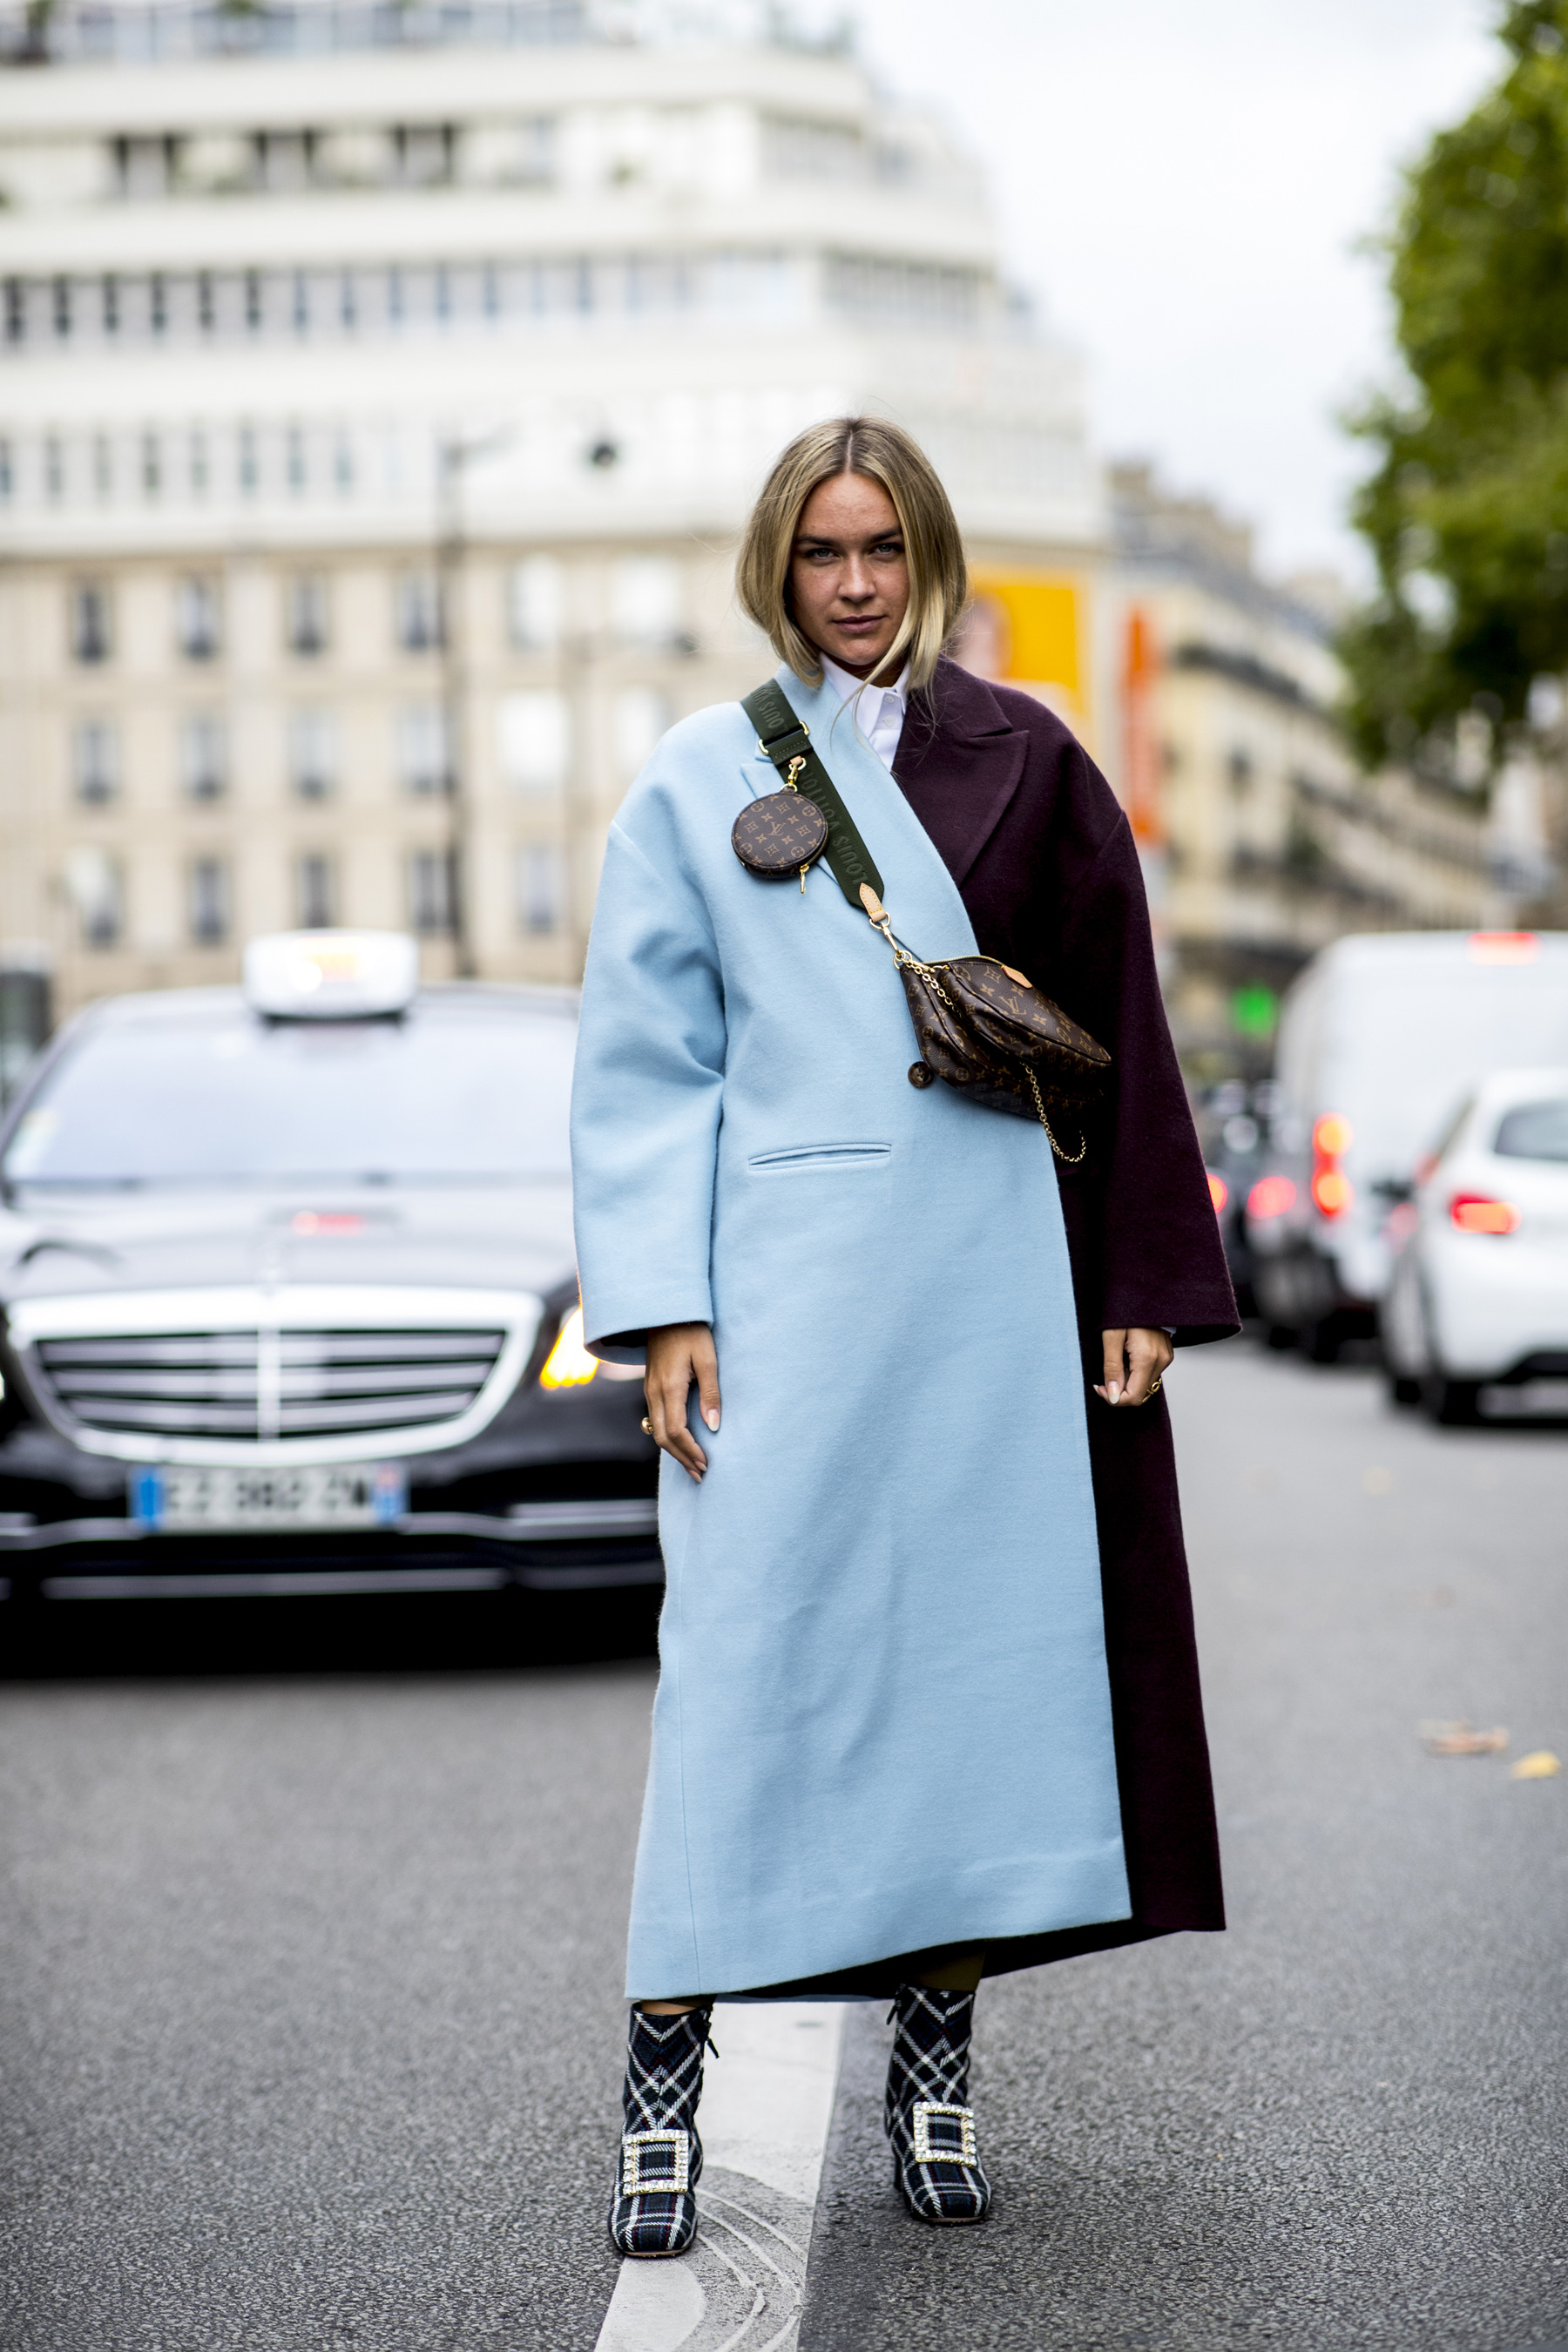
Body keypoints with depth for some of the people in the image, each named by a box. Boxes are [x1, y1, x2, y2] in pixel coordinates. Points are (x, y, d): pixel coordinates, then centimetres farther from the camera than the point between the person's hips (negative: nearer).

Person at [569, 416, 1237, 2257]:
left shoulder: (1024, 763, 10)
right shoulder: (700, 782, 7)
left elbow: (1118, 1036, 10)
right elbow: (646, 1064, 4)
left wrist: (1144, 1282, 4)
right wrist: (664, 1311, -5)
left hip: (1001, 1283, 2)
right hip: (790, 1282, -2)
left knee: (989, 1641, 3)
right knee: (754, 1648, -5)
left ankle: (936, 2061, 15)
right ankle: (665, 2070, 3)